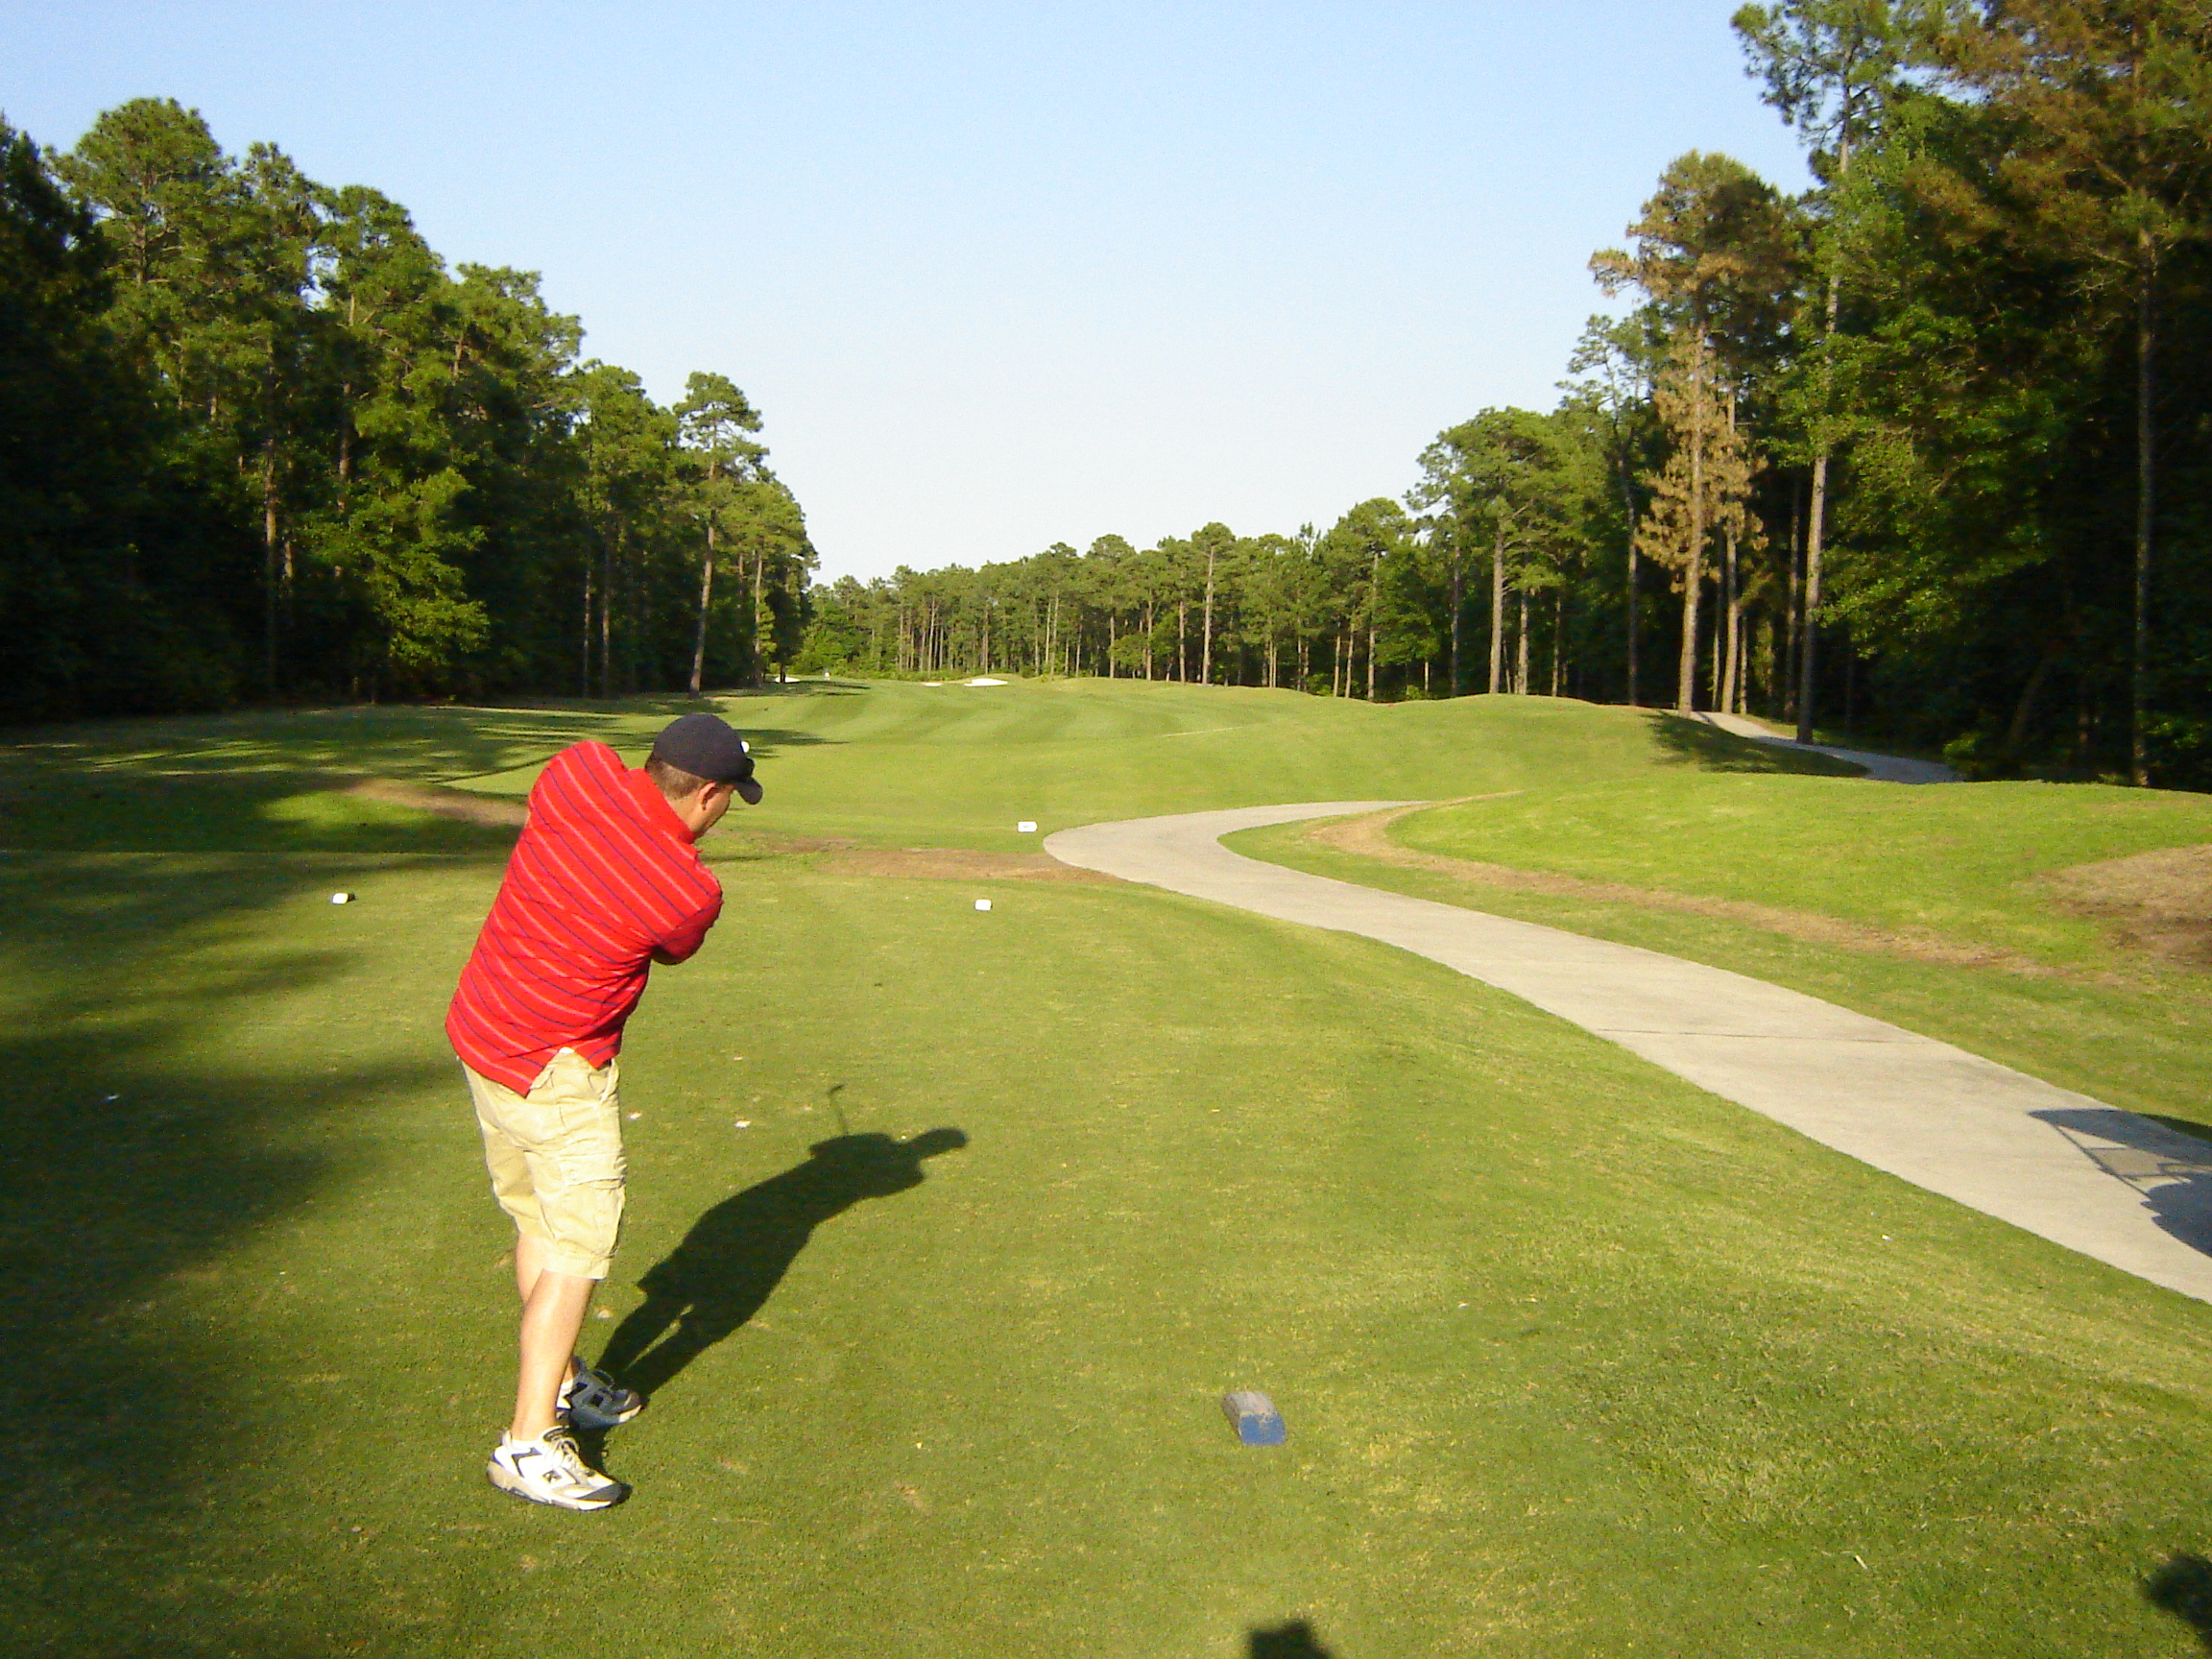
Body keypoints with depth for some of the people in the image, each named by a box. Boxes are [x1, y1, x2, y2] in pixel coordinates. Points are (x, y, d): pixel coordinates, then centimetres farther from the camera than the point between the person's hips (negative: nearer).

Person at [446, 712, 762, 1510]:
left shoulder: (576, 770, -10)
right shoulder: (692, 892, -21)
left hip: (479, 1030, 8)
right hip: (557, 1070, -8)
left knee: (538, 1221, 20)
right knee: (577, 1245, -2)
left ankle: (559, 1383, 35)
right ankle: (529, 1443, 0)